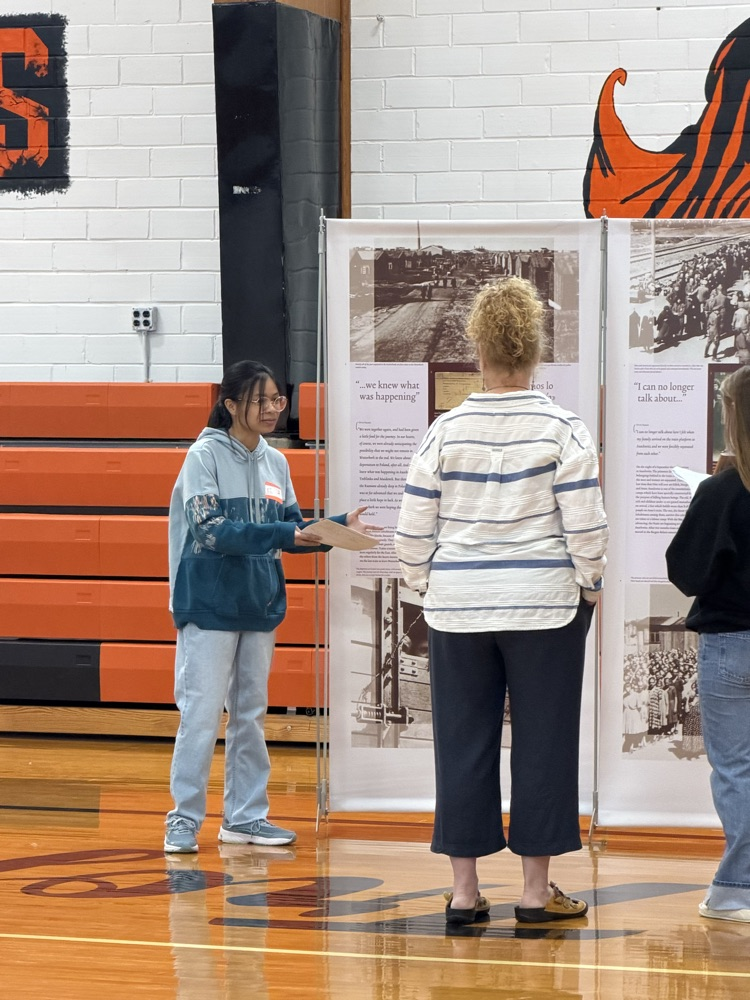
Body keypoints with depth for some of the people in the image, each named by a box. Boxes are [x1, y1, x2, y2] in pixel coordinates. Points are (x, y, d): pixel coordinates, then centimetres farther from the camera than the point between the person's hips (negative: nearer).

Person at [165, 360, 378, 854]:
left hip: (260, 604, 6)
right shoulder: (205, 456, -10)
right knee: (202, 714, -6)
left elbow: (292, 530, 11)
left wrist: (339, 527, -5)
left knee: (251, 714, 12)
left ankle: (246, 816, 19)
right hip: (210, 604, -6)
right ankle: (184, 820, 2)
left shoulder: (275, 462, 8)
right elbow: (210, 531, -20)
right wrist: (280, 535, -28)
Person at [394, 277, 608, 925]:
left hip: (458, 605, 2)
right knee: (542, 742, 5)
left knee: (464, 743, 7)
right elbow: (585, 523, -9)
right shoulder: (561, 429, -7)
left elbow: (413, 530, 2)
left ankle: (464, 888, 10)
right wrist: (589, 585, 7)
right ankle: (536, 889, 9)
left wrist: (428, 584, 17)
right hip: (543, 604, -2)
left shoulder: (446, 432, -1)